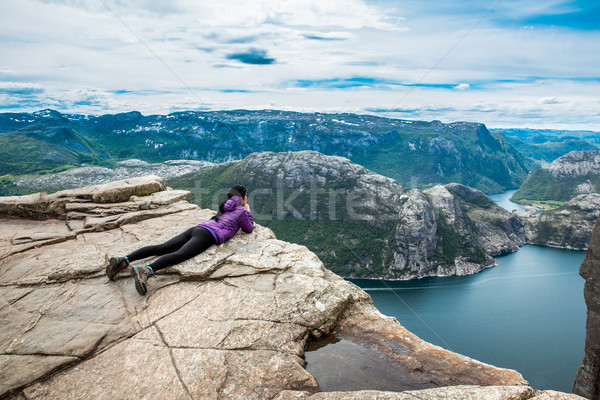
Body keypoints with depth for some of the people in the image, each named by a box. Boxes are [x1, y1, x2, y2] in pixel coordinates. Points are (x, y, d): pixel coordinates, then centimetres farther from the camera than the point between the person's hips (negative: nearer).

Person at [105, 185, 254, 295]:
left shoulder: (226, 206, 32)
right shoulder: (241, 211, 9)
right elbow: (249, 229, 21)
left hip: (196, 228, 8)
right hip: (207, 235, -8)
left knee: (161, 248, -5)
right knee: (179, 255, -30)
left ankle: (123, 260, -18)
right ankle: (146, 270, -53)